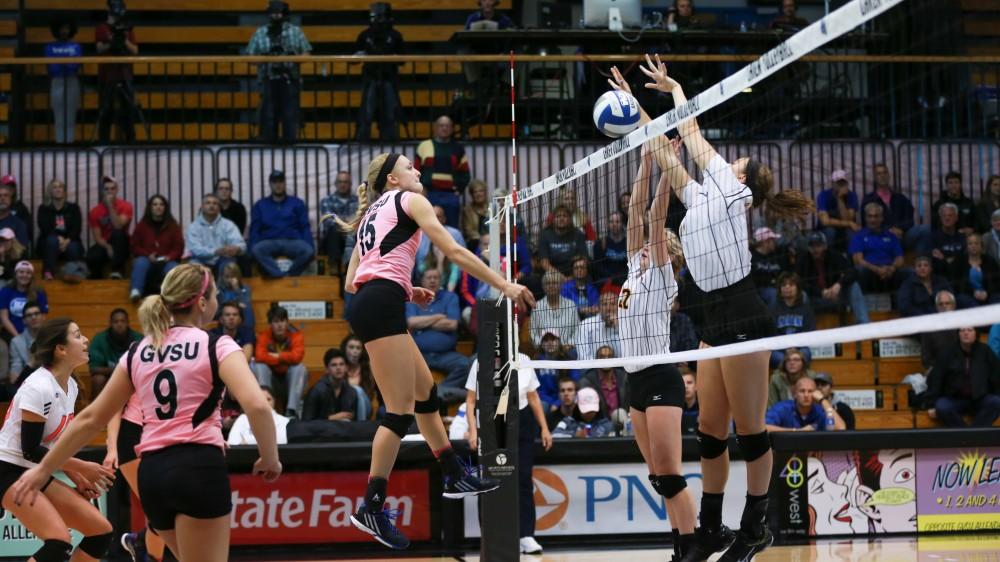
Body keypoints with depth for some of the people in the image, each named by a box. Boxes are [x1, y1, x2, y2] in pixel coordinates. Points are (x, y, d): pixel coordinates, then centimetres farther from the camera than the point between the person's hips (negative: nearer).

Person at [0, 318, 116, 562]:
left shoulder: (70, 386, 5)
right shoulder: (38, 388, -22)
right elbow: (30, 450, -21)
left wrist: (75, 474, 3)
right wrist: (81, 467, -15)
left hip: (35, 474, 10)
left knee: (101, 532, 4)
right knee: (59, 542, -26)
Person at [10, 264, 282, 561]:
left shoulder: (138, 352, 14)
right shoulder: (217, 347, -1)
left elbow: (91, 418, 16)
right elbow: (257, 405, -17)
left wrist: (43, 470, 24)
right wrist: (270, 459, -2)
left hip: (152, 473, 6)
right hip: (199, 468, -6)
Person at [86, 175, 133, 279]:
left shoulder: (125, 206, -9)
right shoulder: (95, 211, -4)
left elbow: (118, 226, -26)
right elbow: (97, 237, -9)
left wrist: (110, 206, -29)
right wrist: (108, 247, -28)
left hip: (121, 245, -1)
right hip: (104, 244, 1)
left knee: (117, 232, -36)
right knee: (92, 257, -33)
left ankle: (117, 270, -28)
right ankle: (96, 276, 3)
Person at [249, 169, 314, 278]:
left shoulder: (297, 203, 17)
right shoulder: (260, 205, 18)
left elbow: (305, 228, 11)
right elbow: (254, 230, 13)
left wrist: (309, 247, -8)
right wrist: (252, 248, -8)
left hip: (292, 242, 0)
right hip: (269, 243, 0)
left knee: (308, 251, -34)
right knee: (257, 250, -36)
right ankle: (282, 277, -40)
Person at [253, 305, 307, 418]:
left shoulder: (296, 335, -15)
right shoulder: (264, 335, -14)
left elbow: (297, 357, -31)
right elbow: (259, 356, -31)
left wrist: (277, 356, -23)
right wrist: (285, 359, -26)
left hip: (291, 378, 0)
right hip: (271, 376, 0)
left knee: (300, 367, -28)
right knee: (259, 366, -26)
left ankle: (292, 411, -34)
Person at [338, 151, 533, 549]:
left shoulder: (372, 214, 27)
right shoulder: (408, 200, 5)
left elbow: (352, 281, 24)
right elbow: (454, 252, -3)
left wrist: (405, 291, 25)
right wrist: (505, 286, 0)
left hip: (363, 303, 9)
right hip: (382, 306, -9)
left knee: (425, 389, 19)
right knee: (401, 411, -8)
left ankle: (455, 477, 26)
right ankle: (371, 507, -9)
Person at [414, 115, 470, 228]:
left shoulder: (458, 149, 15)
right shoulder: (424, 146, 10)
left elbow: (465, 173, 15)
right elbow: (416, 171, 8)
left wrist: (460, 189, 2)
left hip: (450, 196, 1)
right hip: (429, 194, -1)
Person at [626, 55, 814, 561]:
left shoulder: (727, 188, 1)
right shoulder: (700, 198, 19)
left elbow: (692, 133, 8)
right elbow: (663, 149, 23)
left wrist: (674, 87, 21)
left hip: (743, 318, -8)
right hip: (715, 322, 8)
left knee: (748, 426, -2)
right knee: (710, 427, 9)